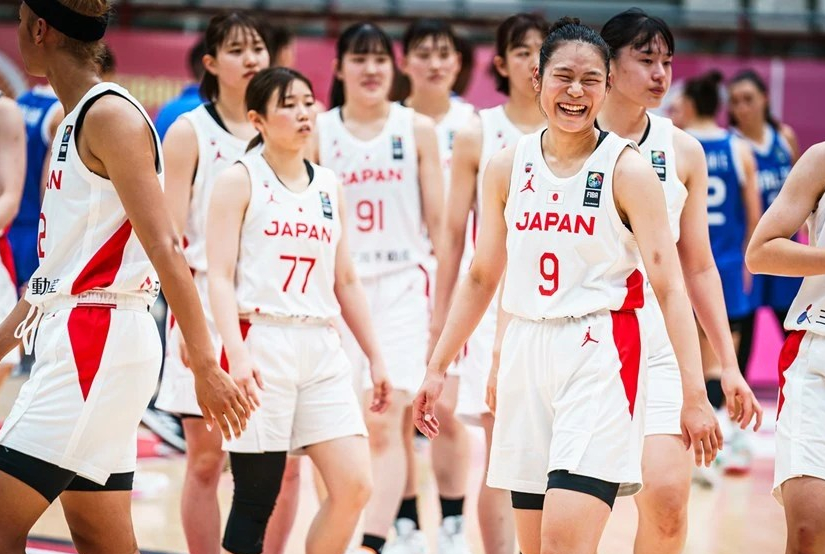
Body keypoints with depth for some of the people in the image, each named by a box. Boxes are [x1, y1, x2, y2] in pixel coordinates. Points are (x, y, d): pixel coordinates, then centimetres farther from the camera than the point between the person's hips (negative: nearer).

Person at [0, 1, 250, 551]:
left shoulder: (109, 115, -11)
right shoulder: (74, 123, 18)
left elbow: (164, 247, -17)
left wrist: (205, 365, -21)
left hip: (98, 343, -9)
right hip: (77, 342, 9)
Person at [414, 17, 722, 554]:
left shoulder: (627, 169, -5)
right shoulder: (508, 167, 7)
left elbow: (670, 286, -9)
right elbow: (482, 278, 18)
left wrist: (696, 395, -16)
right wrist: (438, 368, 17)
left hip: (600, 354, -5)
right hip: (527, 353, 5)